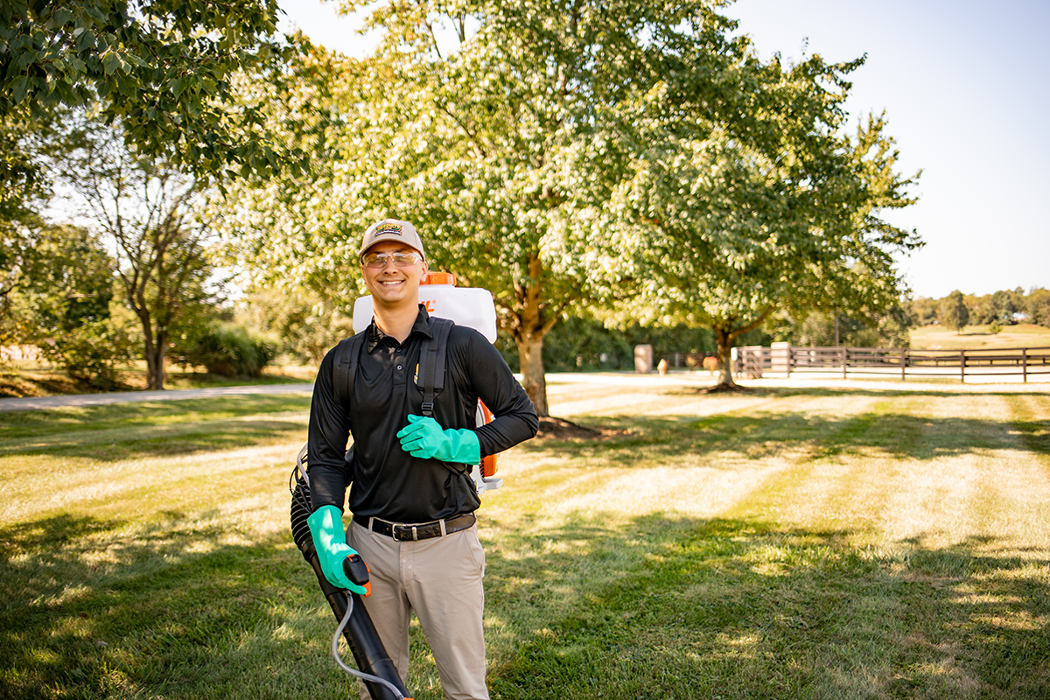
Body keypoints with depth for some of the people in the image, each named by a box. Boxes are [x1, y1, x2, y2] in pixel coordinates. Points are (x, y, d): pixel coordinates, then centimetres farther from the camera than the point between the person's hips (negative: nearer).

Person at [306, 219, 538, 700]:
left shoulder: (464, 345, -3)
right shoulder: (341, 363, 5)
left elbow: (523, 417, 1)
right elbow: (324, 457, 5)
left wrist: (452, 443, -14)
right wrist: (329, 540, -9)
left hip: (448, 543, -2)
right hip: (370, 544, 3)